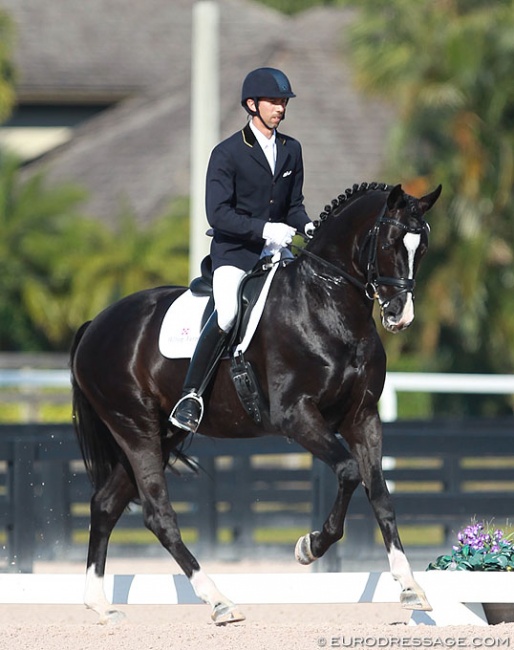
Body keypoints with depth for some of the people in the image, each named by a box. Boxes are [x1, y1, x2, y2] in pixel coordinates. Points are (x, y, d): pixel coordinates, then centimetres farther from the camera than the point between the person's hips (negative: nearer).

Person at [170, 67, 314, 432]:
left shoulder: (291, 150, 10)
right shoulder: (227, 154, -8)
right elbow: (218, 214, -15)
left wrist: (306, 226, -6)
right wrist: (264, 229, -26)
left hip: (274, 251, 6)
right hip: (233, 251, -6)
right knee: (228, 313, -30)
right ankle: (191, 395, -27)